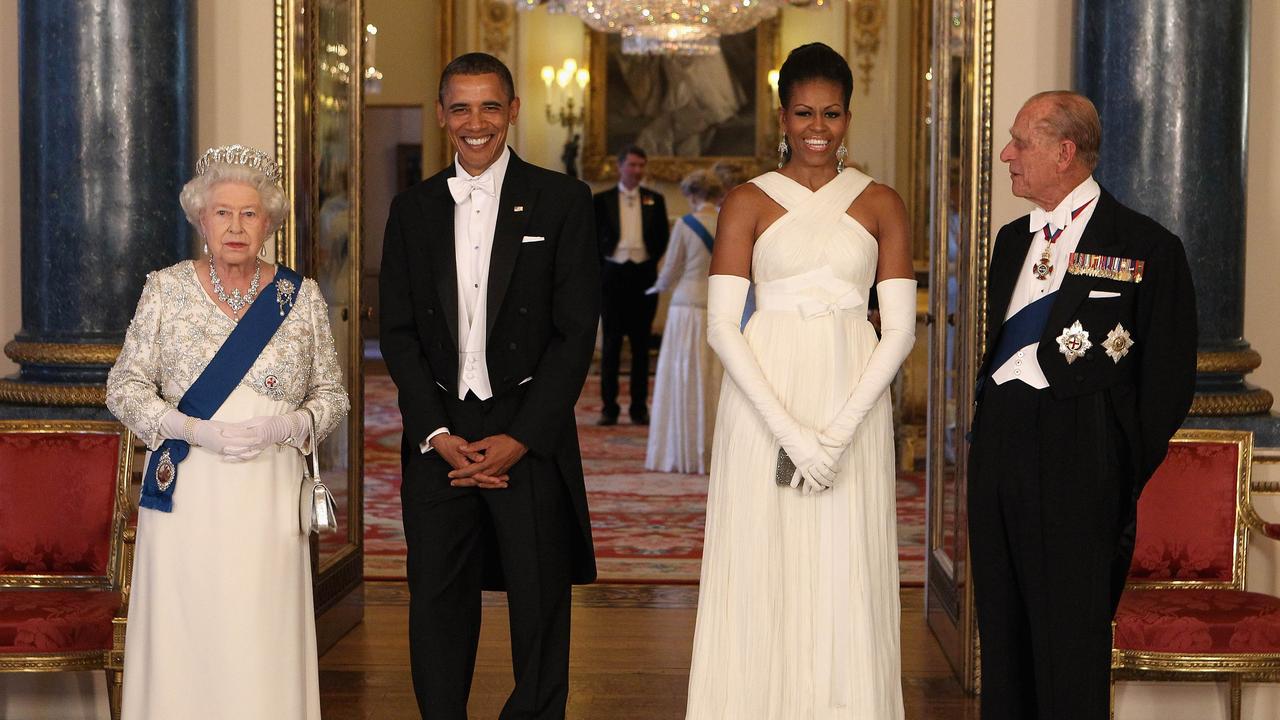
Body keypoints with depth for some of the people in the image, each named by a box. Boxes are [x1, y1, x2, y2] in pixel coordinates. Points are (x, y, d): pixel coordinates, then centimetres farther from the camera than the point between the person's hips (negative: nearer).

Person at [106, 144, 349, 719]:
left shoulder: (300, 296, 6)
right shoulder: (166, 289, 4)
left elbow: (332, 395, 9)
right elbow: (124, 388, 3)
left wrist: (284, 426, -11)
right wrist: (196, 431, -13)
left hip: (269, 498, 1)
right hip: (186, 497, 0)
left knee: (263, 645, -1)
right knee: (182, 641, -1)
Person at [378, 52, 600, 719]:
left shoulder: (561, 200, 0)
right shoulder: (413, 208, 10)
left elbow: (576, 331, -4)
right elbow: (398, 332, 7)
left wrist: (520, 439, -11)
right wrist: (437, 433, -5)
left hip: (531, 435, -2)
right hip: (438, 435, 2)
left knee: (540, 608, 5)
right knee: (437, 607, 5)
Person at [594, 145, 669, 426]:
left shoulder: (654, 200, 8)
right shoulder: (602, 200, 4)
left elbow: (662, 237, 11)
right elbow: (592, 237, 6)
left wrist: (651, 262, 2)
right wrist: (602, 264, 0)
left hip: (643, 275, 1)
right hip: (613, 274, -1)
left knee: (641, 344, 4)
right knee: (611, 343, 0)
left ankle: (640, 407, 9)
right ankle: (609, 407, 4)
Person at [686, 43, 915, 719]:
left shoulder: (880, 204, 7)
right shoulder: (748, 203, 3)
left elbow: (900, 328, 2)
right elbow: (721, 326, -3)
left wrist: (840, 429, -10)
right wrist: (789, 432, -13)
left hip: (853, 404, 1)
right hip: (763, 400, -1)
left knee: (845, 582, 3)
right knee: (760, 579, 1)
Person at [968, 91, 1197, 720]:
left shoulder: (1147, 247, -5)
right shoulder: (1013, 240, 16)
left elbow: (1169, 379, -5)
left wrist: (1125, 476, -6)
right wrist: (989, 428, 13)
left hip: (1076, 460, -6)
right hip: (998, 449, 7)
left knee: (1070, 633, -4)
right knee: (1002, 627, 10)